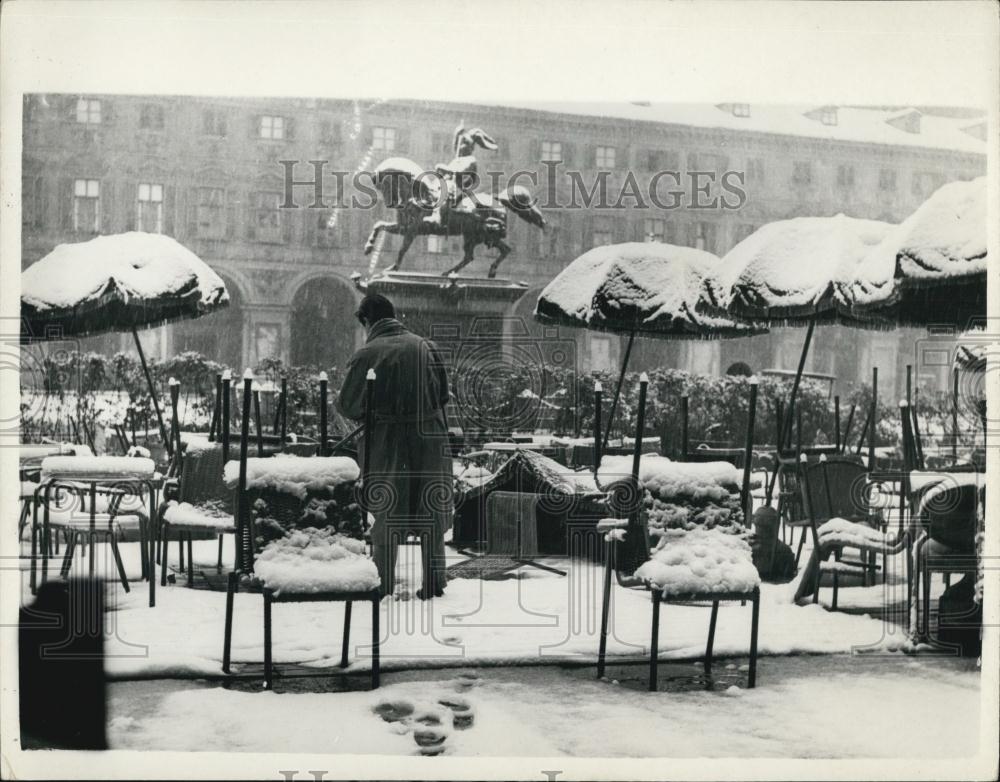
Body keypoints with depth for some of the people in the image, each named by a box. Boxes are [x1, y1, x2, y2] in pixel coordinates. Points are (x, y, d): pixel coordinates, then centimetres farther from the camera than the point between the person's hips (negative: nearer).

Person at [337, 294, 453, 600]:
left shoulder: (366, 355, -10)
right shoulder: (426, 346, 1)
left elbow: (349, 405, -7)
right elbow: (443, 394, 5)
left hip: (386, 443, -3)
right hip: (429, 439, 3)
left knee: (386, 516, 11)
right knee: (431, 515, 14)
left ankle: (383, 586, 14)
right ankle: (434, 583, 17)